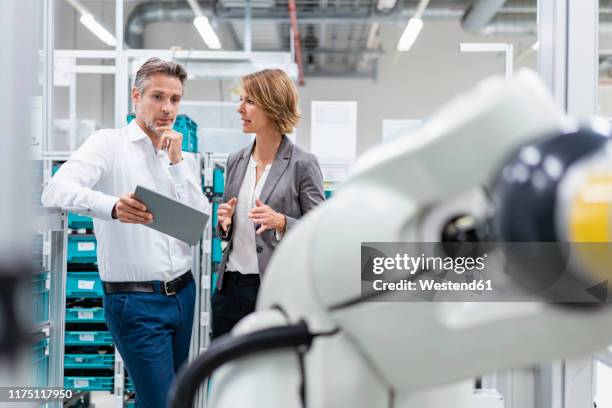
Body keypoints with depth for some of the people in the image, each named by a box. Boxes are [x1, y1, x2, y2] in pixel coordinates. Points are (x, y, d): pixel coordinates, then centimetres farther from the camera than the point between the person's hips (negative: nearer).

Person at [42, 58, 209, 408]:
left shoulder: (183, 158, 11)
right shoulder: (109, 144, -7)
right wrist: (111, 205, -43)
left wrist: (176, 161, -6)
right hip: (136, 300, -6)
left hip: (183, 293, 6)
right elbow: (57, 191, -23)